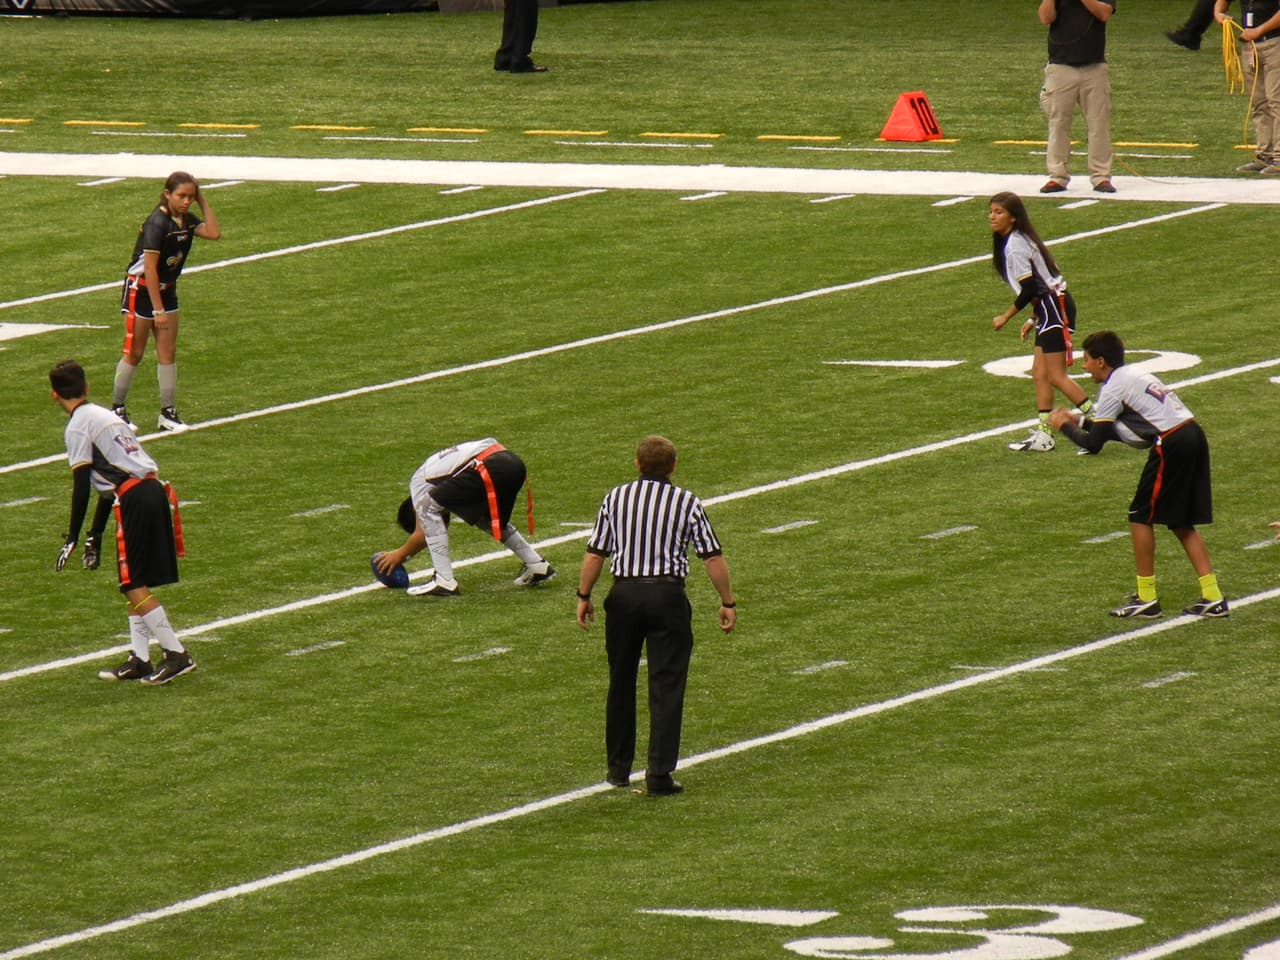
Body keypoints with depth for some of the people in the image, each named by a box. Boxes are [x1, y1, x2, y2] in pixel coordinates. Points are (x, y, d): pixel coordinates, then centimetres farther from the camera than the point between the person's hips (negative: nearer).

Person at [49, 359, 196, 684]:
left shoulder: (77, 427, -3)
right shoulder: (103, 415, 23)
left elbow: (81, 488, -9)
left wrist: (72, 539, -4)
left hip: (133, 501, -9)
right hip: (153, 490, 9)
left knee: (134, 586, -5)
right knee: (137, 584, 14)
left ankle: (177, 654, -8)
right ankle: (139, 660, 15)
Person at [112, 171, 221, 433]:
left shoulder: (186, 220, 0)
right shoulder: (157, 223, -24)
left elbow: (214, 233, -16)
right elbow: (149, 268, -24)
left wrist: (203, 201, -12)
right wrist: (158, 310, -23)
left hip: (166, 290, 7)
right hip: (141, 291, -7)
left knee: (168, 352, 5)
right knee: (134, 353, 1)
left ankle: (168, 413, 9)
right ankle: (117, 409, 13)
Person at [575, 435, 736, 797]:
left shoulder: (616, 498, 4)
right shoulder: (687, 503, -1)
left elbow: (595, 553, 4)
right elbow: (713, 557, -2)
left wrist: (584, 596, 14)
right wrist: (727, 602, 7)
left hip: (624, 594, 2)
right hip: (667, 596, -2)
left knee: (621, 683, 15)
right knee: (666, 686, -1)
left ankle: (619, 768, 23)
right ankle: (659, 774, -8)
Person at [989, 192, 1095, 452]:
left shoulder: (1014, 246, -16)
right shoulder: (1020, 240, 14)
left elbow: (1029, 289, -19)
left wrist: (1006, 317, -9)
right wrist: (1033, 319, 19)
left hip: (1055, 308, -10)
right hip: (1049, 307, 10)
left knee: (1056, 376, -6)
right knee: (1040, 372, 9)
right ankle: (1043, 434, 10)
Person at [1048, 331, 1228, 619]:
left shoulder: (1113, 388, -6)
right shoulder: (1133, 376, 22)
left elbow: (1093, 443, -6)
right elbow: (1115, 427, 31)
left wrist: (1064, 426, 10)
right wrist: (1079, 421, 31)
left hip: (1170, 446, -9)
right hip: (1193, 436, 9)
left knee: (1141, 518, 2)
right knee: (1182, 524, 14)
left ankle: (1146, 598, 5)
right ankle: (1212, 598, 9)